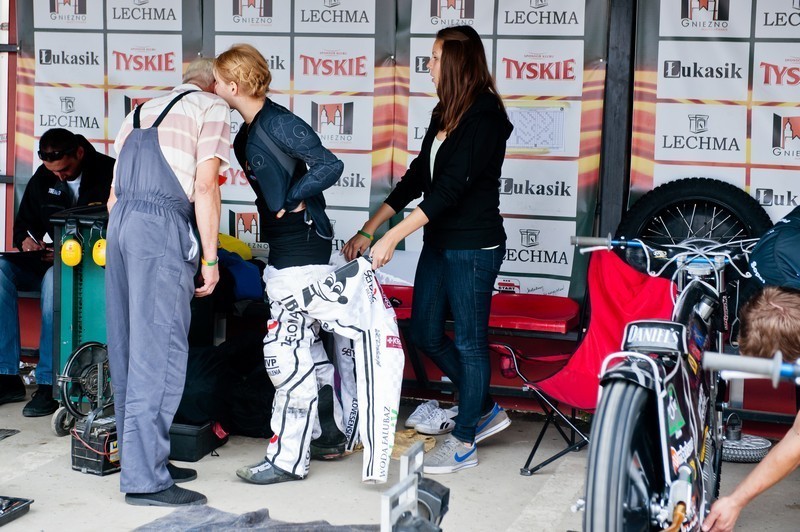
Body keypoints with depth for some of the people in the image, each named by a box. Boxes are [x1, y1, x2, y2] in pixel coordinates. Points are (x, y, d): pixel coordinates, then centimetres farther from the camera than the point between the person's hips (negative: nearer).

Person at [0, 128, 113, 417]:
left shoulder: (108, 173, -9)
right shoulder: (42, 179, 9)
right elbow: (23, 225, 19)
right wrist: (25, 240, -6)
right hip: (48, 260, 6)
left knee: (55, 277, -38)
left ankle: (48, 383, -35)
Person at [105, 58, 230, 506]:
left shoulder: (143, 112, 26)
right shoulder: (213, 107, 6)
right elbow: (206, 186, -5)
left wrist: (121, 243, 31)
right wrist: (210, 258, -4)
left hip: (121, 220, 8)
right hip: (163, 224, -8)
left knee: (130, 349, 12)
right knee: (161, 352, -8)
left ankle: (141, 457, 19)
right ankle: (145, 479, -9)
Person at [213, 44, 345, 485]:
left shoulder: (279, 123, -15)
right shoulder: (247, 134, 13)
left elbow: (330, 166, -21)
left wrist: (292, 201, -14)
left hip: (301, 246, -10)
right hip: (285, 250, 10)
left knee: (286, 352, -9)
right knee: (303, 348, 15)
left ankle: (289, 459, -5)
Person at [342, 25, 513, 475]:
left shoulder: (485, 117, -16)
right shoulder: (445, 114, 11)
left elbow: (452, 186, -23)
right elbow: (417, 177, 14)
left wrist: (393, 236, -26)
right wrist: (369, 230, 11)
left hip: (474, 247, -9)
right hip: (439, 243, 9)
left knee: (470, 341, 2)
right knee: (426, 333, 14)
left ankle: (464, 442, 14)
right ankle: (486, 410, 29)